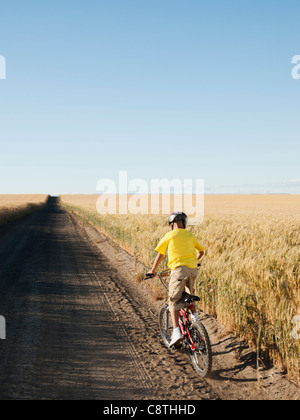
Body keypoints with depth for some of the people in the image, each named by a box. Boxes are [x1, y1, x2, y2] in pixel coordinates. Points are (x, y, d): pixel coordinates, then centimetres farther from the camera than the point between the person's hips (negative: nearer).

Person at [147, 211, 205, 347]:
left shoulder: (169, 236, 5)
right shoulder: (190, 235, 16)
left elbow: (160, 254, 10)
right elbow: (201, 251, 24)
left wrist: (153, 271, 20)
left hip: (179, 268, -4)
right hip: (193, 269, 4)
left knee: (174, 301, -1)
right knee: (188, 294, 31)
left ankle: (176, 332, -11)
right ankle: (194, 315, 23)